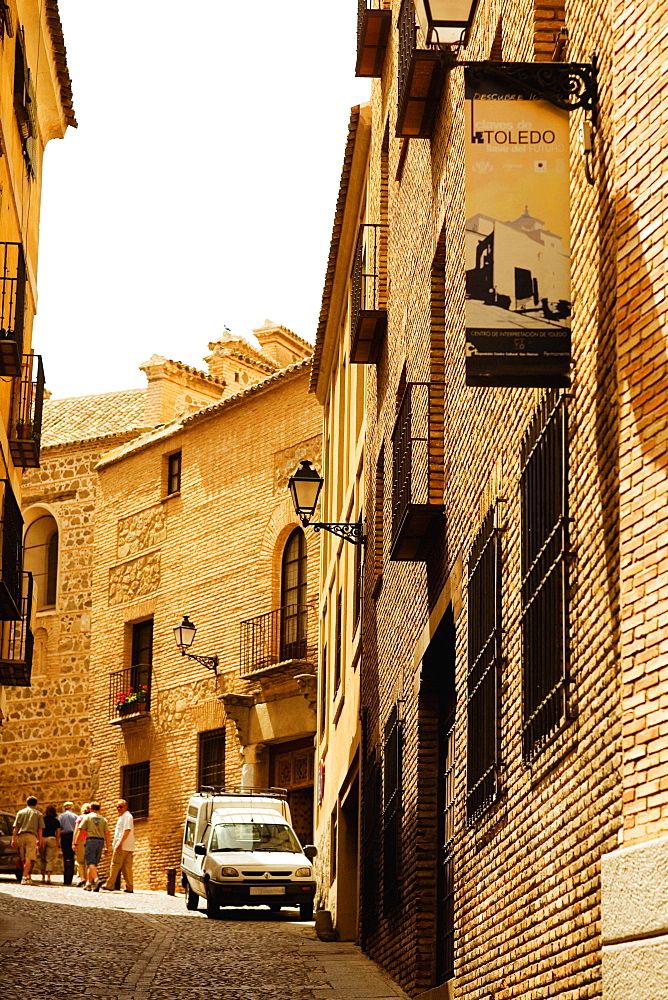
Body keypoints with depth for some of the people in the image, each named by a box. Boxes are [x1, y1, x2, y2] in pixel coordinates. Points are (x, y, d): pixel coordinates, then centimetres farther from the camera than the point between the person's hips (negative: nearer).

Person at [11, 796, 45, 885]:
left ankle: (27, 877, 16)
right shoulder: (38, 814, 11)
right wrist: (39, 840, 7)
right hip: (32, 836, -2)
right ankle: (25, 876, -18)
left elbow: (15, 827, 8)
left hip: (20, 836, 2)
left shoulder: (20, 812, 15)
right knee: (29, 858, -7)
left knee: (23, 859, 10)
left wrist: (13, 839, 7)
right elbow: (40, 829, 4)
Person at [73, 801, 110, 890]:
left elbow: (80, 831, 0)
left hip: (91, 840, -4)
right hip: (101, 841, 4)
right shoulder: (103, 819, 14)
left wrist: (75, 843, 2)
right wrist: (107, 847, 10)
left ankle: (96, 879, -31)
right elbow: (107, 834, 8)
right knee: (94, 863, 11)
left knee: (91, 863, -10)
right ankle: (88, 882, 10)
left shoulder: (87, 817, 6)